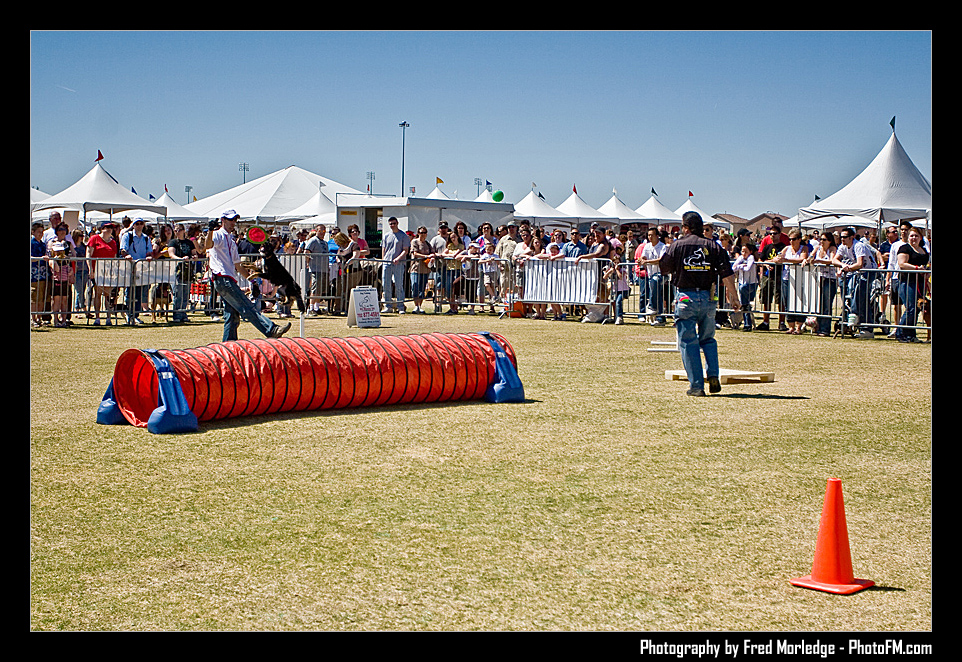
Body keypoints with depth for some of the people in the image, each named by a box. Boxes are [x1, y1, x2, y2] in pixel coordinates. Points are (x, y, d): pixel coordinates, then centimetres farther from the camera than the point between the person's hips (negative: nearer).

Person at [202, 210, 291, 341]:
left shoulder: (231, 241, 25)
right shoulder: (218, 235, -3)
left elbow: (237, 264, 31)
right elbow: (208, 245, -26)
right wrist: (210, 231, -44)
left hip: (230, 280, 10)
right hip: (222, 279, -10)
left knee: (233, 317, 8)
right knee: (247, 307, -16)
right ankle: (271, 330, -25)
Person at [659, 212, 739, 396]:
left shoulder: (677, 246, -2)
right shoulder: (713, 246, 3)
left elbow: (664, 268, 8)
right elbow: (727, 274, -1)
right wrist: (733, 297, 5)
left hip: (685, 297, -3)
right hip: (708, 298, 3)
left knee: (688, 343, 2)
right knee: (708, 339, 19)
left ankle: (696, 386, -2)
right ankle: (713, 375, 2)